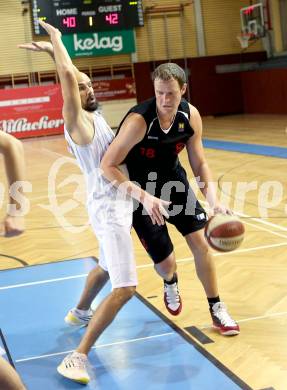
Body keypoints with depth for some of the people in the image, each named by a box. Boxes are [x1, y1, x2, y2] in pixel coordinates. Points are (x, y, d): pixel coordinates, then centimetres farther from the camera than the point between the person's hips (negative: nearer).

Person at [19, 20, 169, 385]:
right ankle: (76, 358, -13)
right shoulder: (77, 120, -15)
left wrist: (51, 49, 20)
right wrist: (55, 40, -16)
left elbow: (77, 77, 25)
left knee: (106, 267, 30)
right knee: (124, 288, -17)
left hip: (118, 204, 10)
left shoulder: (94, 114, 10)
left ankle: (79, 312, 54)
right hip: (108, 208, -10)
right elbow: (68, 76, -29)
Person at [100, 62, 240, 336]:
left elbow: (199, 163, -3)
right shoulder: (139, 121, -30)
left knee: (201, 244, -2)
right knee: (165, 263, 0)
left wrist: (213, 201, -18)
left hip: (174, 182, 4)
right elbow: (107, 165, -28)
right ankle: (170, 283, 39)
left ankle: (217, 310, 16)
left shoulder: (191, 116, -13)